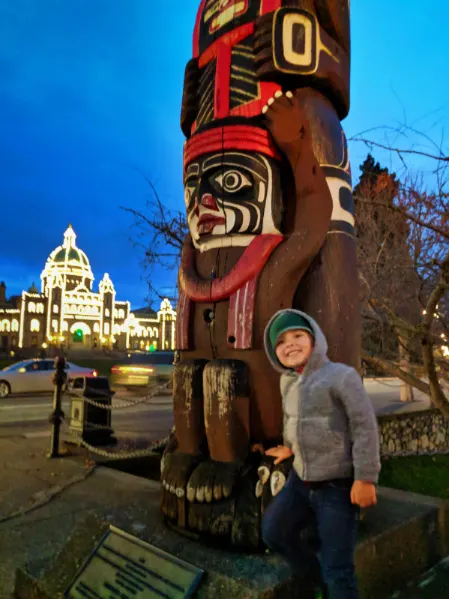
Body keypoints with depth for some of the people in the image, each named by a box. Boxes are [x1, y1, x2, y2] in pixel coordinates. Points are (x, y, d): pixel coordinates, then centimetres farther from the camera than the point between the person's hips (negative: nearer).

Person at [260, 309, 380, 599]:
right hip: (300, 480, 7)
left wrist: (365, 478, -18)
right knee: (274, 533, 12)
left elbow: (365, 426, -18)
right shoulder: (287, 381, 5)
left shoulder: (342, 375, -18)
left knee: (337, 569, -1)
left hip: (337, 485, -7)